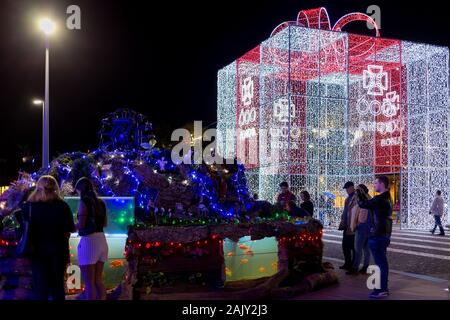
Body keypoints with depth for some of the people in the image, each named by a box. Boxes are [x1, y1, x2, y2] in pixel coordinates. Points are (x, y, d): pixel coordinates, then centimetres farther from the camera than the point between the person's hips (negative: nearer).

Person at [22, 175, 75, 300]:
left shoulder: (29, 206, -7)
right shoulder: (62, 206, -9)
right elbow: (71, 228, -1)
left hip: (37, 251, 0)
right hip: (58, 250, 0)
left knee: (40, 287, 8)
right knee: (57, 286, 14)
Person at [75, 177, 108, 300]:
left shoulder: (84, 202, -10)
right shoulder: (100, 203, 11)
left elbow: (81, 225, -15)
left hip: (89, 241, -7)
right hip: (101, 241, 7)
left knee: (89, 282, -1)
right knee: (98, 280, 16)